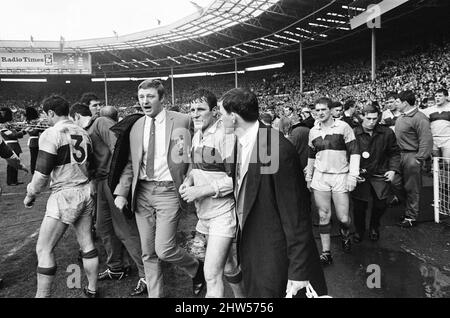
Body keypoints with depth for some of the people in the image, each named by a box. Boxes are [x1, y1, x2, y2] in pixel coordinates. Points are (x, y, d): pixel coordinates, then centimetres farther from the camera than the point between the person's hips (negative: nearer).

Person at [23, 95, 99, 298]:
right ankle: (92, 290, 26)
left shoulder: (51, 134, -12)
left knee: (44, 249, 4)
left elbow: (42, 173, -12)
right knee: (87, 244, 15)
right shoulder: (83, 133, 8)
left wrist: (30, 195, 2)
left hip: (64, 195, -7)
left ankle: (42, 295, 11)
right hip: (86, 192, 7)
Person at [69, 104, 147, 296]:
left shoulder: (102, 122, -7)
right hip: (101, 183, 10)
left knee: (125, 229, -8)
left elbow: (118, 147, -21)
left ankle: (147, 275, 0)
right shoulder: (89, 132, 20)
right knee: (104, 227, 16)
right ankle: (115, 269, 32)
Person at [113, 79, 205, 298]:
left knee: (164, 250, -8)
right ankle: (154, 294, 30)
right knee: (148, 253, 11)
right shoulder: (136, 126, 9)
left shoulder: (181, 121, -4)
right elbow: (130, 163, 11)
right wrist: (121, 192, 5)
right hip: (142, 191, 5)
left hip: (168, 191, -5)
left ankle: (196, 268, 23)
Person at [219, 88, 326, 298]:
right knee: (254, 291, 23)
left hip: (274, 254, -8)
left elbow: (295, 216, -22)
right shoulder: (239, 143, 0)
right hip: (249, 248, 8)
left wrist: (299, 271, -19)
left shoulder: (279, 150, -25)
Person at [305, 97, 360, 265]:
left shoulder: (343, 127, -3)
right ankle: (326, 252, 13)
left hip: (340, 176, -3)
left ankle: (345, 233, 35)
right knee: (324, 216, 3)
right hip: (320, 177, 3)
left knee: (343, 217, 0)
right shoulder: (313, 131, 9)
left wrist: (353, 176, -12)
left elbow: (354, 152, -5)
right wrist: (308, 177, 20)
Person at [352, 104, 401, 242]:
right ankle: (359, 230, 32)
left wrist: (393, 169, -1)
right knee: (359, 206, 4)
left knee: (380, 204, 2)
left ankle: (374, 228, 33)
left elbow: (395, 153, 9)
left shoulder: (387, 133, -3)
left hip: (380, 175, 2)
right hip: (360, 177, -1)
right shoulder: (353, 134, -11)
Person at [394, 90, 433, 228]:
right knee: (397, 183, 13)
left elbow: (426, 141, -20)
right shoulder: (401, 117, 11)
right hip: (400, 155, 8)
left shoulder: (419, 118, -16)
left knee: (411, 189, 3)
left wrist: (419, 160, -21)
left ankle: (411, 218, 16)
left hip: (412, 156, -8)